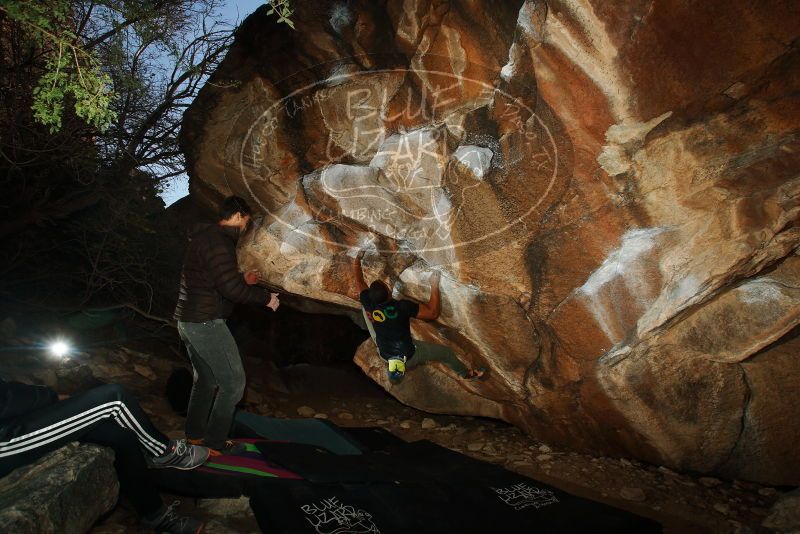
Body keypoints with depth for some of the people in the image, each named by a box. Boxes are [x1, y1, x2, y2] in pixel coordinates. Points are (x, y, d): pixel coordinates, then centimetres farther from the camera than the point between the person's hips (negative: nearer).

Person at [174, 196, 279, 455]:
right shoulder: (219, 242, -19)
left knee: (206, 379, 22)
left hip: (189, 321, 11)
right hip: (206, 323, -11)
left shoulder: (206, 237, 14)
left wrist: (243, 279, 24)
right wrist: (265, 297, -14)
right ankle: (216, 442, 8)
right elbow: (230, 288, -25)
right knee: (233, 382, -1)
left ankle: (195, 433, 33)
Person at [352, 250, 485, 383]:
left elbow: (359, 280, -5)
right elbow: (433, 312, -27)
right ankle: (466, 373, 44)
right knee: (446, 352, 18)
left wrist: (358, 257, 8)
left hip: (384, 353, 4)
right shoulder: (402, 306, -32)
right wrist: (435, 286, -20)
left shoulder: (369, 304, -21)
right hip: (408, 355, -4)